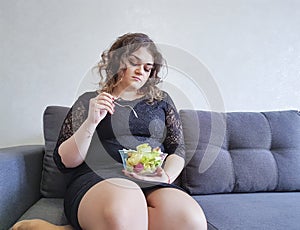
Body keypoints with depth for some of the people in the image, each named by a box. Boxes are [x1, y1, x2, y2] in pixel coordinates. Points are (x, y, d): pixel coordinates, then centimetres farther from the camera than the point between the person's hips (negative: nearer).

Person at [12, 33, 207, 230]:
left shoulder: (162, 100, 20)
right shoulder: (90, 101, 14)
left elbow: (178, 149, 15)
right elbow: (64, 162, 7)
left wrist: (167, 177, -6)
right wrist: (91, 123, -7)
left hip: (152, 185, 4)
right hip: (96, 180, -3)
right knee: (124, 206, -41)